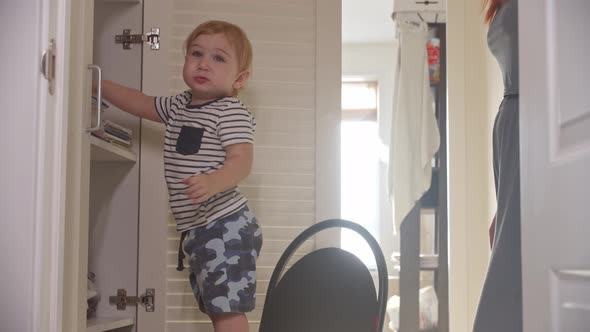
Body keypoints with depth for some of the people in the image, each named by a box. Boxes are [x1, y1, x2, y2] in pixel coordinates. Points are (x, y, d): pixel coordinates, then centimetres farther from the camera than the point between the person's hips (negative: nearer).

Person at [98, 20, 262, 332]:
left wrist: (213, 182, -42)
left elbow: (241, 161, -23)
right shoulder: (179, 105, 15)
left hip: (226, 225, -10)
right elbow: (138, 102, 27)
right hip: (198, 230, 10)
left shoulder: (231, 111, -12)